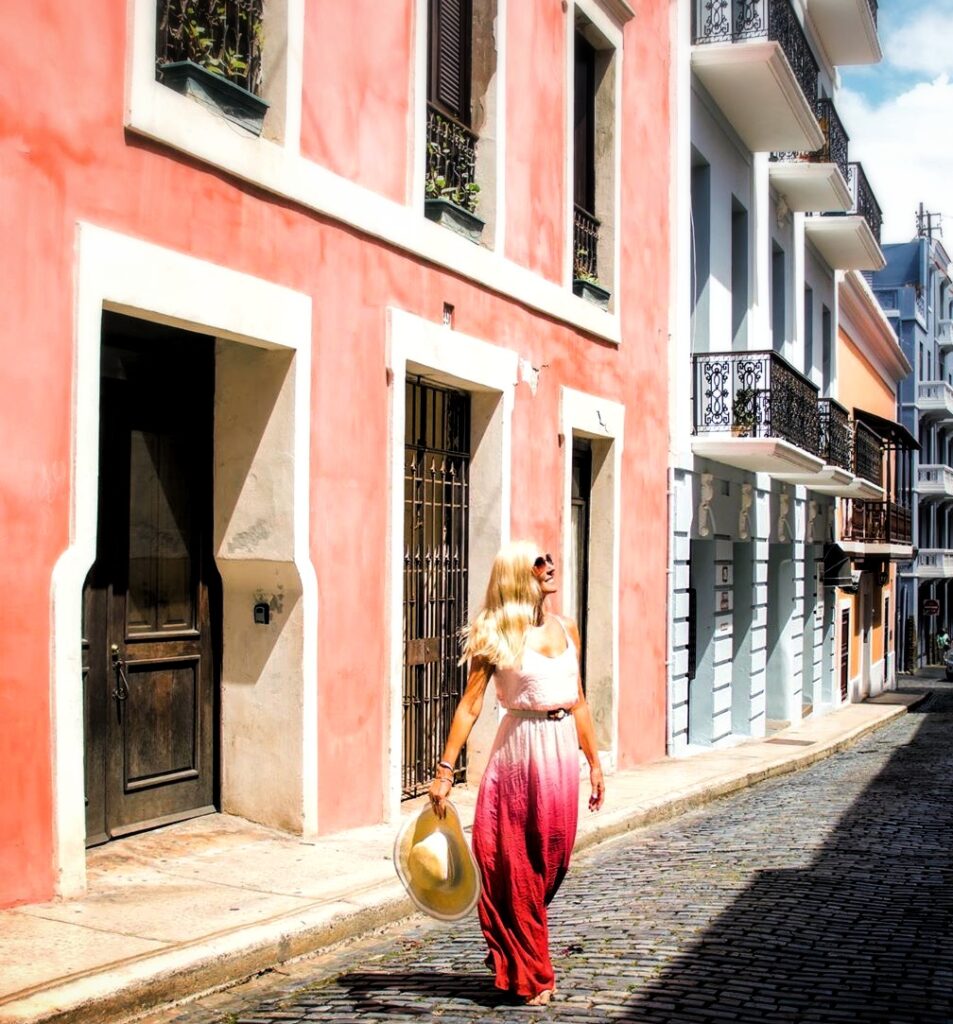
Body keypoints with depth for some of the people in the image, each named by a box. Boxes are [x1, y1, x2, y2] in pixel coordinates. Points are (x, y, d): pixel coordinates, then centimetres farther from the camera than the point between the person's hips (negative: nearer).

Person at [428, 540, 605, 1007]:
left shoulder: (567, 629, 9)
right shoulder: (498, 636, -7)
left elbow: (578, 702, 15)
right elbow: (469, 705, -11)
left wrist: (594, 763, 14)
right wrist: (445, 770, -17)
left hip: (563, 750, 5)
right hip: (522, 750, -5)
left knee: (553, 859, 11)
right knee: (517, 864, 3)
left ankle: (518, 955, 33)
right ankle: (530, 974, 17)